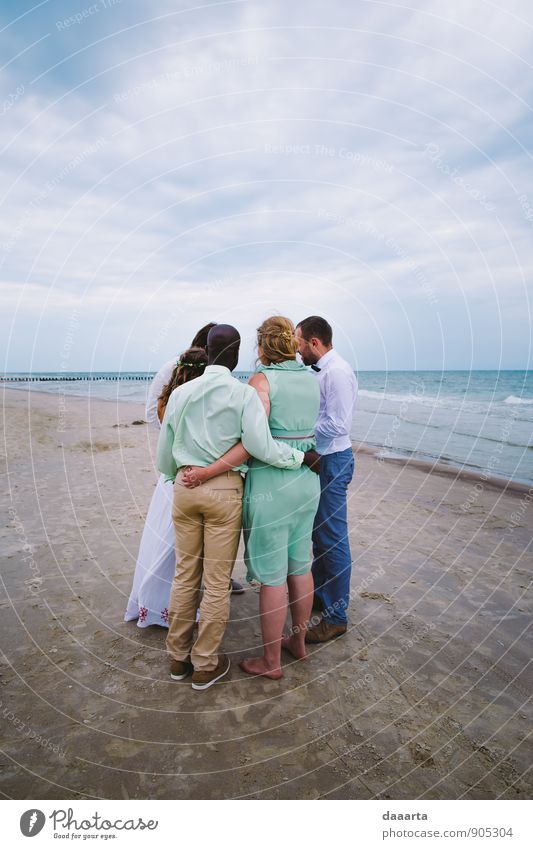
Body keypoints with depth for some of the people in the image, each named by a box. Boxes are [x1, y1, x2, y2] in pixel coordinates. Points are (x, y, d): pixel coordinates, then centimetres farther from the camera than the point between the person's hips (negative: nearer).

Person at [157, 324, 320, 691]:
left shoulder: (181, 392, 5)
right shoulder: (244, 393, -9)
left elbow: (164, 454, 11)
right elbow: (261, 447, -17)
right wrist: (304, 457, -3)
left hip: (185, 487, 5)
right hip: (224, 490, -4)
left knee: (184, 575, 17)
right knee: (217, 582, 9)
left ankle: (179, 657, 31)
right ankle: (205, 665, 23)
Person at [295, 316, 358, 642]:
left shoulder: (337, 372, -18)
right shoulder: (321, 371, 11)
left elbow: (338, 425, -24)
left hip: (333, 461, -10)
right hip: (319, 458, 10)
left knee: (333, 538, 0)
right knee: (318, 532, 21)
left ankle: (337, 616, 15)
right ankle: (321, 593, 39)